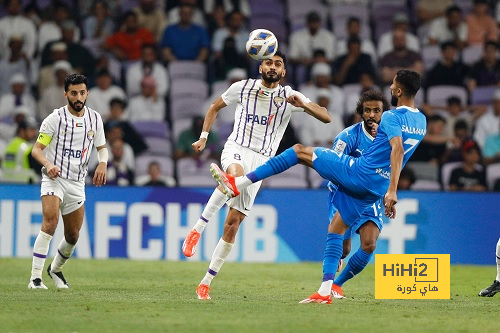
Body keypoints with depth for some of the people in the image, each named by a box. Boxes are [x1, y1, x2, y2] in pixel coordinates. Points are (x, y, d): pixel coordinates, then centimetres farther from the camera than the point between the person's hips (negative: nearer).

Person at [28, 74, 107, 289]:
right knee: (50, 222, -26)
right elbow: (36, 149, -7)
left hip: (77, 183, 5)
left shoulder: (94, 118, 6)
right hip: (54, 179, -5)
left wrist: (102, 164, -2)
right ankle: (35, 278, -26)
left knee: (73, 235, 9)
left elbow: (102, 147, 20)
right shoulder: (56, 118, -7)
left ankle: (56, 269, 38)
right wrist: (48, 164, -28)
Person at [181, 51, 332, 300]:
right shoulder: (243, 88, 5)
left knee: (232, 224, -2)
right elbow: (215, 107, 21)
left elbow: (326, 117, -4)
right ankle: (198, 229, -32)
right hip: (236, 149, -1)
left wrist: (304, 105, -22)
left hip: (261, 161, 1)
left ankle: (206, 283, 6)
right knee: (236, 174, -40)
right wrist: (203, 137, 11)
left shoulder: (289, 97, 3)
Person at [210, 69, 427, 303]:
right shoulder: (421, 122, 12)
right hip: (376, 187, 7)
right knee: (336, 229, 15)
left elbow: (397, 149, -27)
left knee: (299, 151, 1)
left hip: (358, 171, -7)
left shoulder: (392, 117, -12)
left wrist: (393, 191, -34)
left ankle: (237, 184, -3)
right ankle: (325, 291, 6)